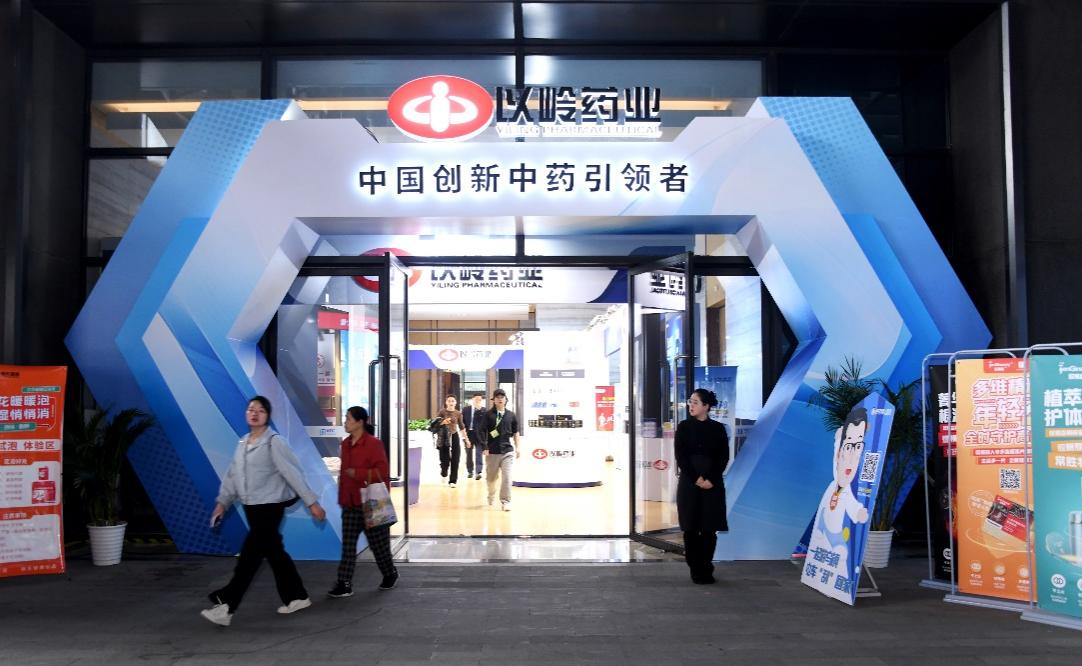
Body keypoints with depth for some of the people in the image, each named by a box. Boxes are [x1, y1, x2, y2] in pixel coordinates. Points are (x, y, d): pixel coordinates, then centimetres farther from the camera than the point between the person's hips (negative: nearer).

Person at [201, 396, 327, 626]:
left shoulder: (274, 442, -12)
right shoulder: (243, 443, 11)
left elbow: (293, 473, -14)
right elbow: (232, 475, 16)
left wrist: (312, 502, -14)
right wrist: (222, 502, 9)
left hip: (270, 506, -8)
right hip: (251, 506, 8)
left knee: (249, 555, -8)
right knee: (274, 551, 13)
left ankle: (226, 606, -8)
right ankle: (296, 597, 25)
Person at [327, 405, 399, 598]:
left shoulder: (373, 444, -15)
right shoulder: (346, 444, 8)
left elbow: (383, 472, -19)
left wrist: (357, 473, -23)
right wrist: (342, 497, 16)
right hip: (350, 503, 6)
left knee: (378, 543, 8)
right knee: (348, 545, 2)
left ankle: (390, 574, 30)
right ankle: (344, 584, 4)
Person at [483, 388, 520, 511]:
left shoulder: (511, 415, 7)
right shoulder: (488, 415, -1)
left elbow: (515, 432, 14)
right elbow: (483, 432, -2)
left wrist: (517, 448, 9)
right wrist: (484, 448, -8)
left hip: (507, 451, 1)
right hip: (492, 451, -1)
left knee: (507, 477, -9)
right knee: (491, 477, 11)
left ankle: (505, 501, -4)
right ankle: (491, 496, 37)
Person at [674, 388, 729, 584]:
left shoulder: (718, 428, 3)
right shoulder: (684, 427, 3)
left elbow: (723, 457, 0)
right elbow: (680, 456, -3)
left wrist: (710, 479, -11)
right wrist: (696, 479, -12)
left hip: (713, 484, 0)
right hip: (689, 483, 0)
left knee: (710, 528, 1)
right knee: (691, 528, 1)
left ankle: (706, 569, 11)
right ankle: (695, 570, 10)